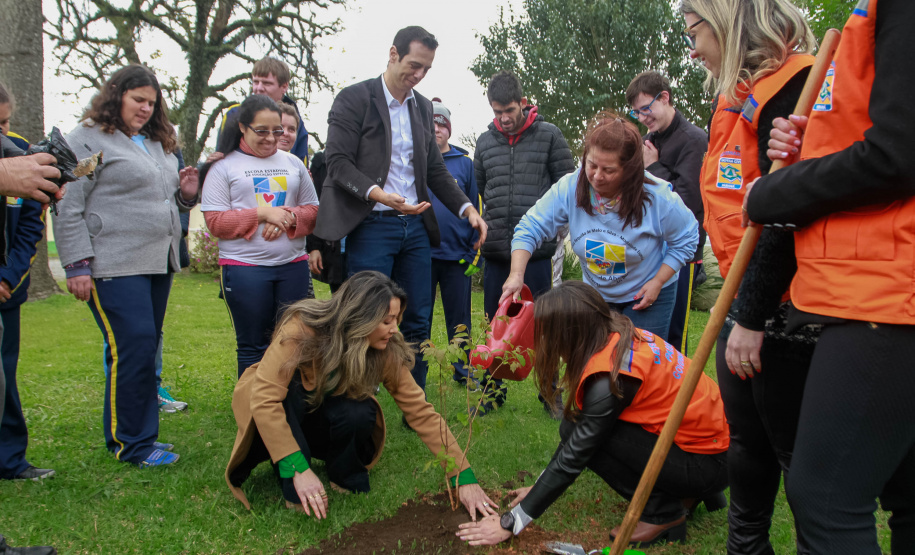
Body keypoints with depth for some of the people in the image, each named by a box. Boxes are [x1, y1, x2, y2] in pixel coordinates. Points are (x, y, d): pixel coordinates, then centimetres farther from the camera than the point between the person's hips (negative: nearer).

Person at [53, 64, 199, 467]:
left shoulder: (157, 143, 21)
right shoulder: (88, 140, -3)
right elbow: (68, 209, -9)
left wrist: (185, 195, 9)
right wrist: (77, 264, -15)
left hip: (158, 263, 8)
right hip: (115, 266, -8)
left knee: (147, 350, 10)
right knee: (132, 350, -10)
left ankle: (140, 435, 20)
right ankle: (131, 443, 3)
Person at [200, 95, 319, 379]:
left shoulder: (293, 163, 14)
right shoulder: (223, 166, 3)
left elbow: (313, 210, 13)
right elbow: (215, 221, -5)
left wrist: (288, 218, -8)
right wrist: (262, 213, -14)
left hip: (293, 265, 3)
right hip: (244, 267, -3)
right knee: (253, 345, 5)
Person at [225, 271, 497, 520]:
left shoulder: (387, 352, -21)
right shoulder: (302, 329, -32)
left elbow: (421, 411, -21)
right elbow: (265, 398, -35)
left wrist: (464, 478, -25)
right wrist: (298, 469, -41)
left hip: (327, 417, 2)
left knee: (360, 414, -31)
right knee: (290, 383, -35)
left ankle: (345, 476, -2)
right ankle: (294, 492, -21)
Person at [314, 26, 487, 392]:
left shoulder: (423, 107, 16)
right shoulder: (354, 99, -3)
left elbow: (435, 168, 18)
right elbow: (338, 163, -10)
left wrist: (467, 208, 4)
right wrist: (377, 193, -26)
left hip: (414, 226, 6)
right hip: (371, 226, -6)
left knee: (417, 322, 7)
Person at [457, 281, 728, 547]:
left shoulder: (610, 378, -27)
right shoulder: (618, 335, -1)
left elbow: (573, 457, -21)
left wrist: (510, 524, -12)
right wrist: (541, 487, 14)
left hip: (708, 463, -9)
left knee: (580, 431, -18)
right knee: (580, 428, 4)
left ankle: (664, 512, -4)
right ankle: (688, 492, 12)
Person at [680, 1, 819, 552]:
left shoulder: (792, 85, -15)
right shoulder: (740, 97, 15)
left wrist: (752, 318, -19)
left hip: (783, 310, -10)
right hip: (745, 303, 10)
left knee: (799, 454, 3)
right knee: (747, 442, 21)